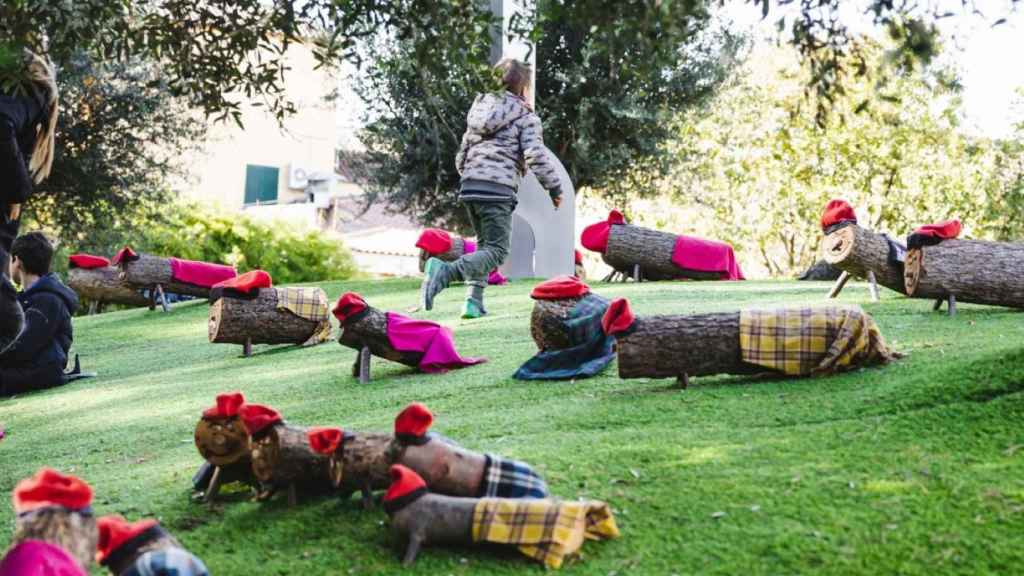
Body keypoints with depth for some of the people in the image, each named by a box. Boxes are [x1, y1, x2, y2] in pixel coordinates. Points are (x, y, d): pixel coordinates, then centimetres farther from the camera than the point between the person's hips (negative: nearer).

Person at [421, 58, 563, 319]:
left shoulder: (480, 109, 22)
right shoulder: (525, 116, 2)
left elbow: (462, 153, 24)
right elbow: (535, 154, -9)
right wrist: (554, 186, 1)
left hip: (470, 186, 7)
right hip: (498, 188, -7)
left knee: (484, 245, 21)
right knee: (496, 251, -8)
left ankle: (474, 301, 8)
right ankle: (445, 271, -32)